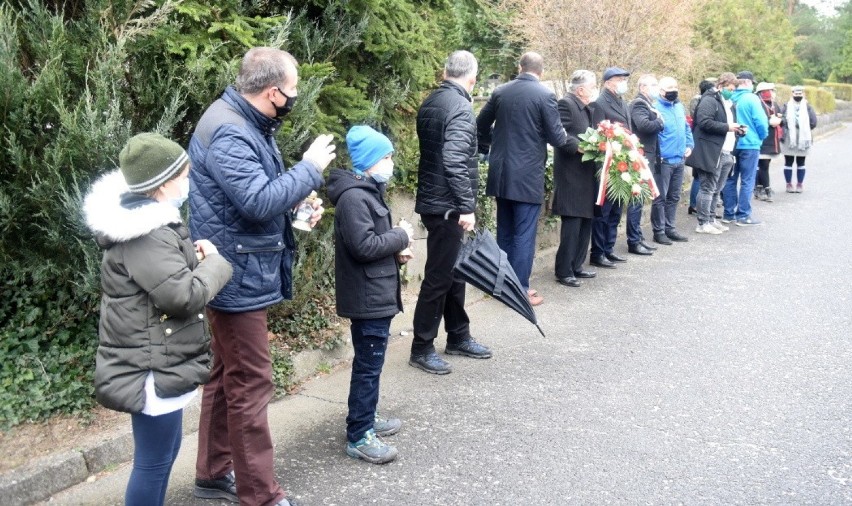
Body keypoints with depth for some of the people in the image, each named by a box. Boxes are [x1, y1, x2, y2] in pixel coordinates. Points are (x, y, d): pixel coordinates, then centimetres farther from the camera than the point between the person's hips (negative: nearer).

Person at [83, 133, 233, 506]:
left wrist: (194, 257, 6)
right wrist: (214, 262, -11)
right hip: (151, 367, -11)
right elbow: (183, 295, -27)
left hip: (158, 361, 11)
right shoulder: (144, 235, -24)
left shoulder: (147, 221, 11)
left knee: (164, 450, 22)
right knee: (154, 459, 1)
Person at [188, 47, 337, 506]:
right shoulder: (228, 133, -22)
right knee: (250, 385, -2)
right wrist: (311, 168, -18)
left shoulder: (246, 123, 11)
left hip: (241, 274, 11)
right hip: (239, 278, -11)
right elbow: (258, 201, -29)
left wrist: (300, 205, 4)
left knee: (226, 376, 19)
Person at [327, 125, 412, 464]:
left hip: (377, 294, 11)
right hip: (367, 297, -11)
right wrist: (401, 237, -14)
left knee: (370, 363, 20)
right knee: (368, 365, -3)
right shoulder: (354, 197, -20)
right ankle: (358, 437, 6)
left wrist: (396, 250, 5)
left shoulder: (368, 191, 13)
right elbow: (363, 246, -26)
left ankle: (366, 419, 33)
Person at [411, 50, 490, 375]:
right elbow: (455, 162, -26)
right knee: (439, 277, -1)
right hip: (446, 206, -10)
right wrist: (467, 206, -24)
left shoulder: (431, 103, 11)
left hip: (432, 199, 10)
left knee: (453, 271, 18)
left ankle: (458, 337, 29)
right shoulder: (460, 107, -17)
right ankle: (421, 349, 8)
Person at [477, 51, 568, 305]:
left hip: (501, 173, 5)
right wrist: (564, 136, 14)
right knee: (524, 234, 0)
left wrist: (490, 145, 31)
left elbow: (481, 124, 15)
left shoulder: (500, 92, 6)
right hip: (528, 175, -5)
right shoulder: (545, 94, -10)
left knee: (504, 232, 14)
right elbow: (556, 137, -9)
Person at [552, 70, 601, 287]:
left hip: (586, 175, 10)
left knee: (585, 223, 12)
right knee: (572, 224, -8)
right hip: (571, 176, -10)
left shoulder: (587, 109, 19)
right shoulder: (565, 104, -11)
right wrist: (579, 147, -26)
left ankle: (576, 266, 21)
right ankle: (564, 271, 0)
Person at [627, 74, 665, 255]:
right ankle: (633, 242, -3)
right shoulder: (639, 104, -11)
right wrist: (660, 121, -10)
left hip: (648, 157, 10)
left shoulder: (648, 104, 19)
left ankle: (637, 237, 21)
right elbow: (644, 125, -27)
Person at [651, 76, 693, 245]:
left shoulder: (679, 106, 14)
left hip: (679, 160, 8)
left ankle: (670, 228, 22)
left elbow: (686, 127, 25)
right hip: (663, 160, -8)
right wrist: (657, 155, -18)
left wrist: (689, 145, 11)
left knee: (674, 197, 13)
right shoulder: (655, 107, -11)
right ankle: (659, 231, 5)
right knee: (660, 198, -2)